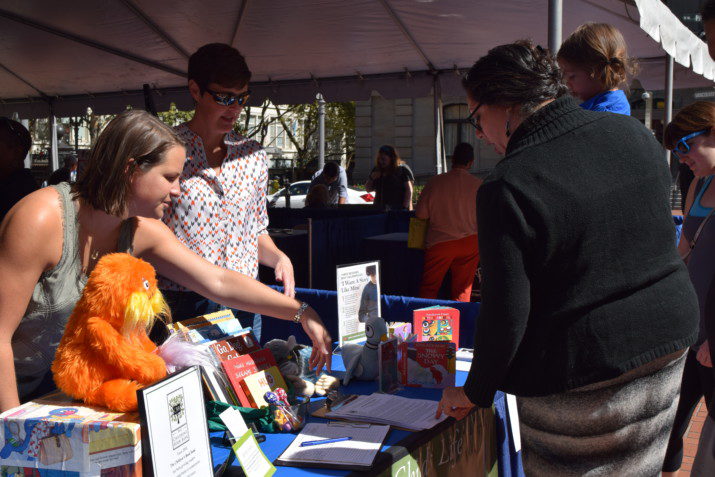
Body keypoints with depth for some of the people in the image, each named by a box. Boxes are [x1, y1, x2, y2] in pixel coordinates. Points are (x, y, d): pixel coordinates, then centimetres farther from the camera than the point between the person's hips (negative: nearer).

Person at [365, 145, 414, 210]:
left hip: (398, 210, -5)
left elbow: (409, 190, -6)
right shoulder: (376, 170, 14)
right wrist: (371, 178, 0)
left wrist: (405, 207, -14)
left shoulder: (403, 169, -1)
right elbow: (368, 189, 20)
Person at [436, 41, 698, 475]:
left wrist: (476, 392, -4)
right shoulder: (633, 133, 0)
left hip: (581, 375, -7)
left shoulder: (508, 187, -21)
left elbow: (507, 313, -19)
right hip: (668, 343, 7)